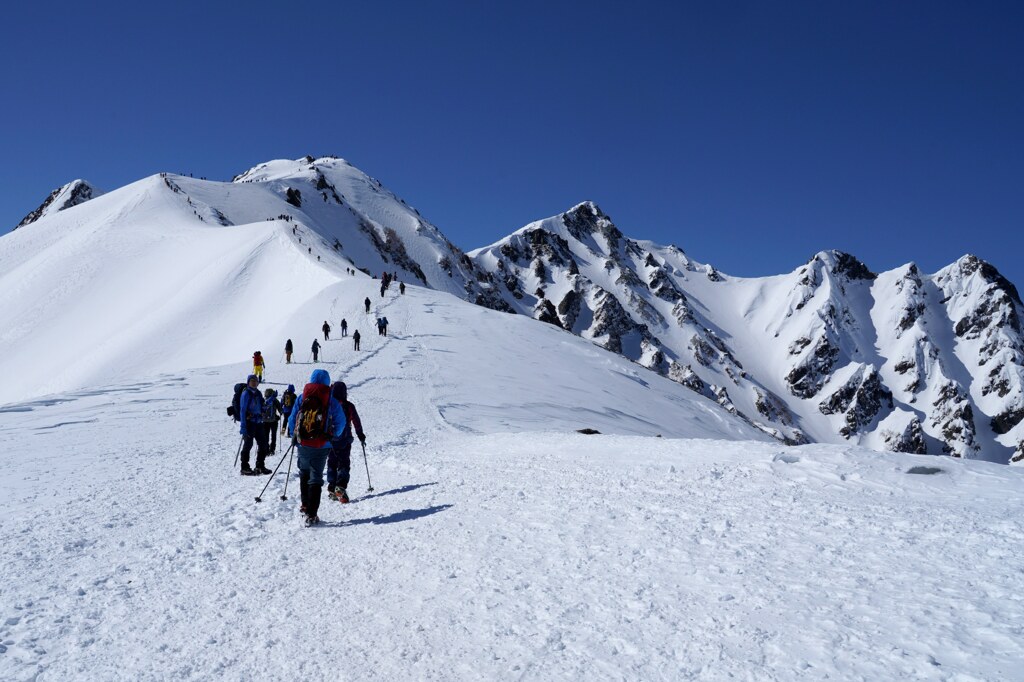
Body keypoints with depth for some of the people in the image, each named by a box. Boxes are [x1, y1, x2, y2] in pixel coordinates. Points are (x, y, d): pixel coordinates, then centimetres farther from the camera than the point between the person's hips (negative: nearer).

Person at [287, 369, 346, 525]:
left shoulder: (302, 398, 0)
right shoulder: (332, 401, -4)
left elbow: (292, 419, 4)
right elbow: (341, 423, 1)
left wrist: (294, 436, 18)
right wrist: (332, 436, 17)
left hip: (303, 444, 1)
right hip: (322, 446, -1)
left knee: (304, 474, 24)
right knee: (316, 478, 2)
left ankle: (305, 505, 28)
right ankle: (311, 515, -3)